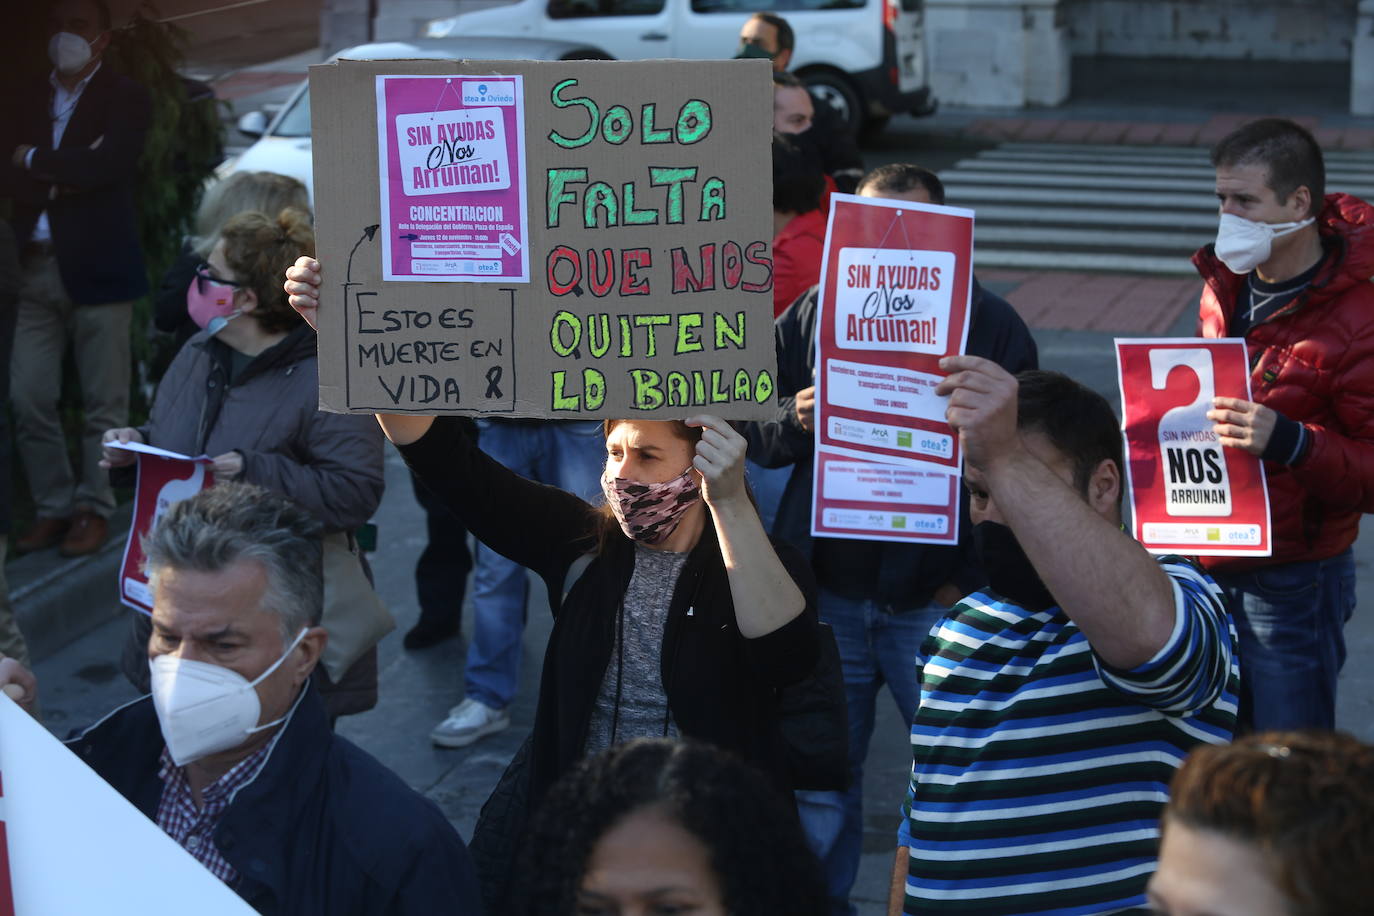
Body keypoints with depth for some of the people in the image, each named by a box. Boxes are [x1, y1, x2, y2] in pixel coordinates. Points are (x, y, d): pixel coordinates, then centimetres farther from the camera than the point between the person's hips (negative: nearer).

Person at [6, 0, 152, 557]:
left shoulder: (125, 98, 2)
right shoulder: (29, 100, 15)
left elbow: (106, 165, -15)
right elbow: (15, 176, 3)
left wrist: (36, 162, -3)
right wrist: (68, 173, -13)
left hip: (97, 267, -4)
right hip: (36, 267, 4)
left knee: (103, 404, 1)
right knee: (28, 400, 2)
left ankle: (93, 510, 11)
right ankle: (52, 508, 13)